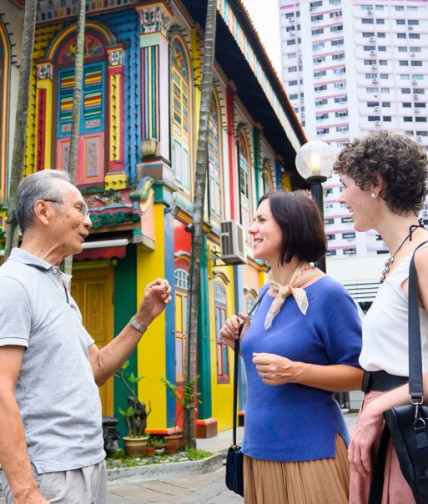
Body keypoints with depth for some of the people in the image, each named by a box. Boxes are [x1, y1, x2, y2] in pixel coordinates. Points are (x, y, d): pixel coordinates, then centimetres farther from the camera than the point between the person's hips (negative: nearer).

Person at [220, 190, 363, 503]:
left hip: (309, 451, -7)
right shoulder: (266, 294, 8)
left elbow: (361, 373, -12)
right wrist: (241, 342, 1)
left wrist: (294, 371, -24)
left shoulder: (327, 293, -14)